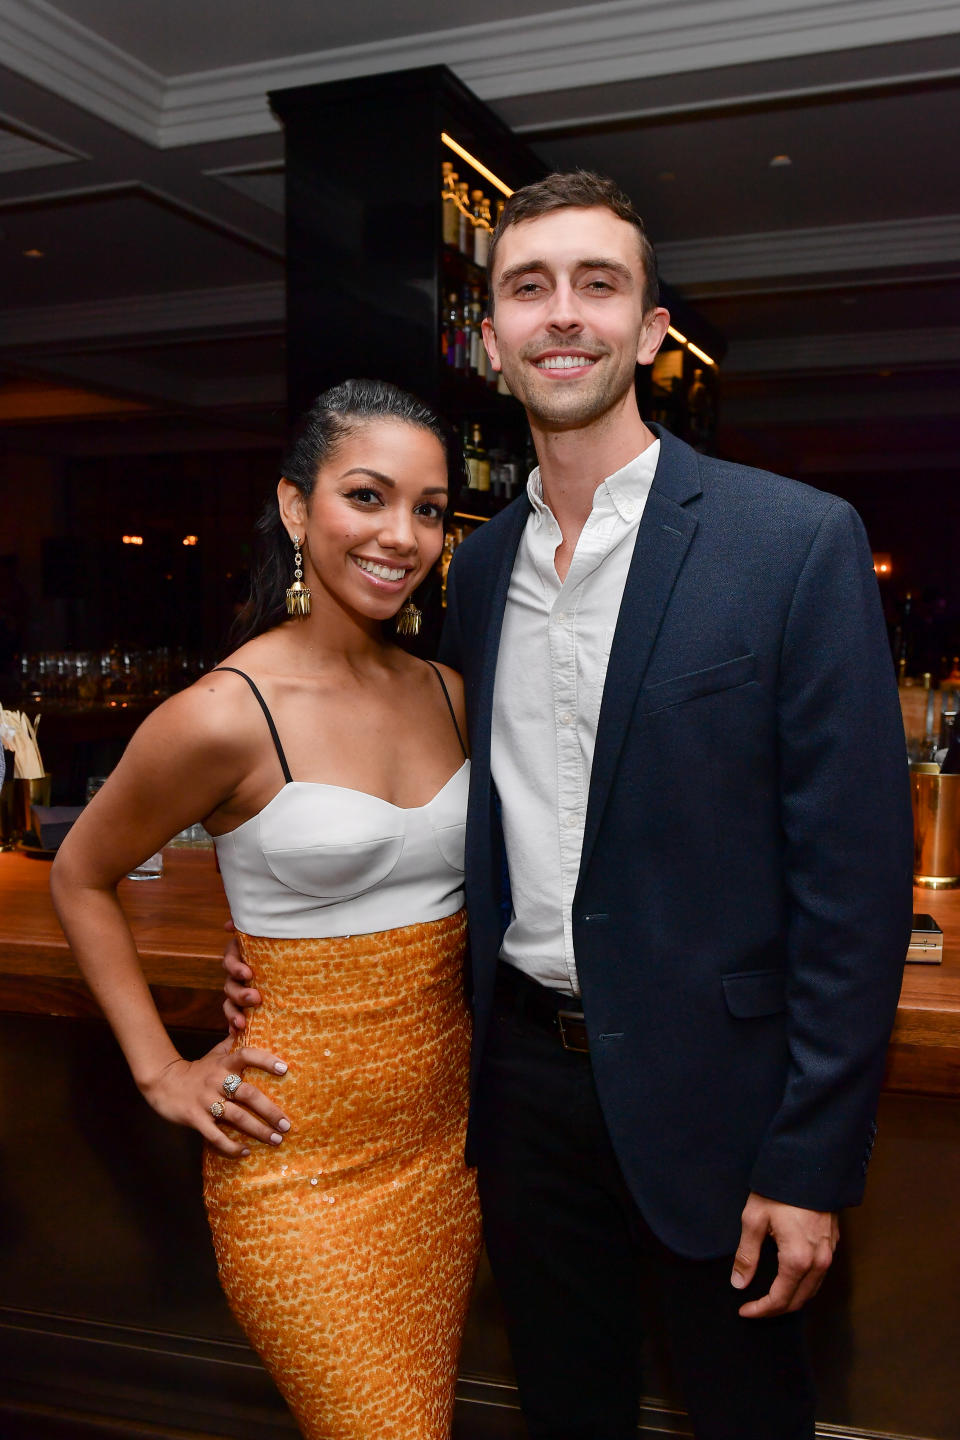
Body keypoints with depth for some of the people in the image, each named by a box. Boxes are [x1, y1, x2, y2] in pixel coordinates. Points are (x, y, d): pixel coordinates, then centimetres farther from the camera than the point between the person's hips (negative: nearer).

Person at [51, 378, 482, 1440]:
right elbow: (80, 877, -2)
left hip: (444, 1131, 6)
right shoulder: (225, 715, -17)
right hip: (301, 1152, -6)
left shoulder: (446, 694, 2)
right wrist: (161, 1071, -6)